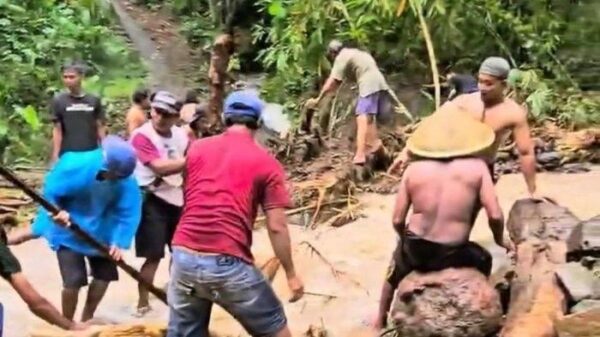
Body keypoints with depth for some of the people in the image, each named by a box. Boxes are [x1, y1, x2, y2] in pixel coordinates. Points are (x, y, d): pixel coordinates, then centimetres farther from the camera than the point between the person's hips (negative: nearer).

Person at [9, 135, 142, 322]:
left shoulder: (126, 181, -23)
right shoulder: (76, 166, -30)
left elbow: (128, 213, -21)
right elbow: (50, 192, -18)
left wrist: (119, 242, -34)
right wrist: (57, 211, -36)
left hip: (98, 232, 5)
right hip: (67, 231, -4)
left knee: (105, 274, 8)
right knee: (74, 279, -14)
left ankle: (86, 320, 31)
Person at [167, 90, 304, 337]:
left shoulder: (196, 149, 12)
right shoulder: (266, 163, 1)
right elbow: (276, 227, -3)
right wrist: (291, 275, 6)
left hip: (184, 257, 4)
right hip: (228, 263, -4)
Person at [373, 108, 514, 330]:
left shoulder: (414, 169, -2)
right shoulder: (476, 167, -7)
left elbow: (397, 220, -1)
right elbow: (495, 216, -11)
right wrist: (500, 239, 10)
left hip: (415, 250, 2)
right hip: (452, 255, -2)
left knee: (396, 269, 37)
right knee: (484, 260, 33)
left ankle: (380, 321, 56)